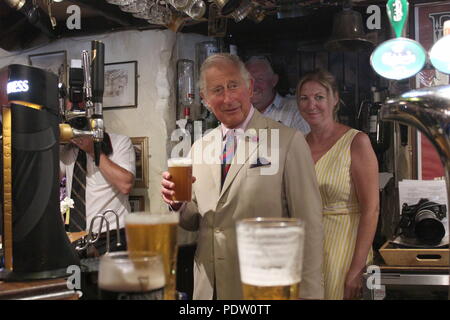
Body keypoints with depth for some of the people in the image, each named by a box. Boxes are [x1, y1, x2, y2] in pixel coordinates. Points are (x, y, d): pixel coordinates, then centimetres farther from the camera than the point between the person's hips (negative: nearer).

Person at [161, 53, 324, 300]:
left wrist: (308, 294, -12)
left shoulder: (289, 141, -10)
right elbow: (195, 222, 12)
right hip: (208, 286, 5)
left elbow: (308, 225, -11)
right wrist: (179, 203, -9)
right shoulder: (199, 147, 6)